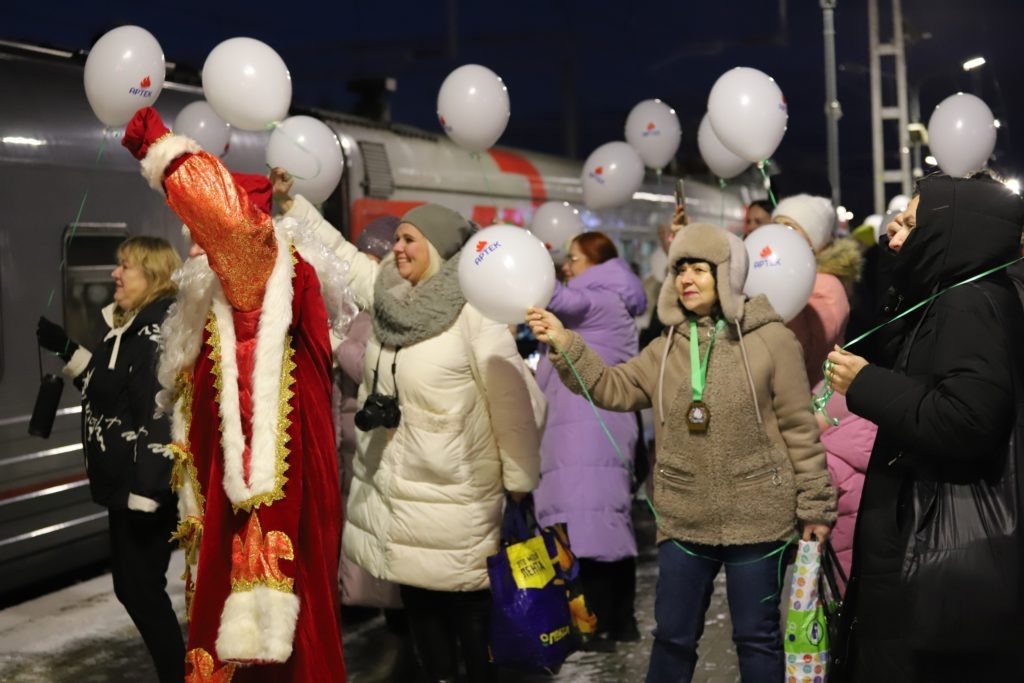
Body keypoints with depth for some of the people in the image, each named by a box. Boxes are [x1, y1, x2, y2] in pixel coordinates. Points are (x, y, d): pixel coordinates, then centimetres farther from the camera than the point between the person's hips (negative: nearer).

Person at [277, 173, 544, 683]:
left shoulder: (472, 311, -17)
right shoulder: (388, 294, 5)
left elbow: (512, 399, -16)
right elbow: (337, 251, 19)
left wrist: (519, 483, -12)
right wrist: (288, 202, 15)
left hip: (453, 494, -7)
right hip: (391, 485, 7)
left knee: (467, 602, 3)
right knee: (417, 598, 17)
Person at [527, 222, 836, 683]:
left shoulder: (770, 338, -6)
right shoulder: (667, 348, 9)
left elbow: (799, 428, -5)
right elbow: (612, 388, 2)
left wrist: (815, 505, -5)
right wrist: (564, 344, -12)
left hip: (756, 518, -4)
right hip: (684, 520, 4)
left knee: (757, 637, 8)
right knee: (673, 636, 14)